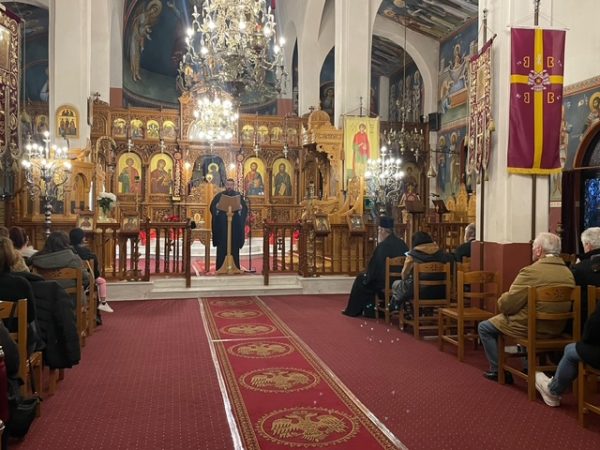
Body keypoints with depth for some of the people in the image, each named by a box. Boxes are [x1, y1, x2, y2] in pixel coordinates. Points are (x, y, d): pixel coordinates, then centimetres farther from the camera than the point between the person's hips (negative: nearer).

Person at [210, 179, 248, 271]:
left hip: (235, 225, 0)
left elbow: (245, 207, 0)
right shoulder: (219, 196, 8)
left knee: (234, 246, 1)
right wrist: (217, 208, -18)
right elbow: (212, 207, 1)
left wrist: (240, 209, -19)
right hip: (222, 226, 0)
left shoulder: (238, 196, 8)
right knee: (222, 246, 0)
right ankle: (220, 267, 3)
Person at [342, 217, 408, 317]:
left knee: (361, 279, 15)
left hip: (385, 282, -7)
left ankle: (353, 310, 23)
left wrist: (367, 276, 4)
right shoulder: (402, 244, 3)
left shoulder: (382, 246, -20)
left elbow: (374, 266, -16)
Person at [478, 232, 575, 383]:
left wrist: (501, 301, 4)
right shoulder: (568, 273, -2)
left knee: (484, 327, 12)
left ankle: (497, 371, 15)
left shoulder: (531, 271, -23)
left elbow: (506, 306, -19)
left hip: (529, 329, -7)